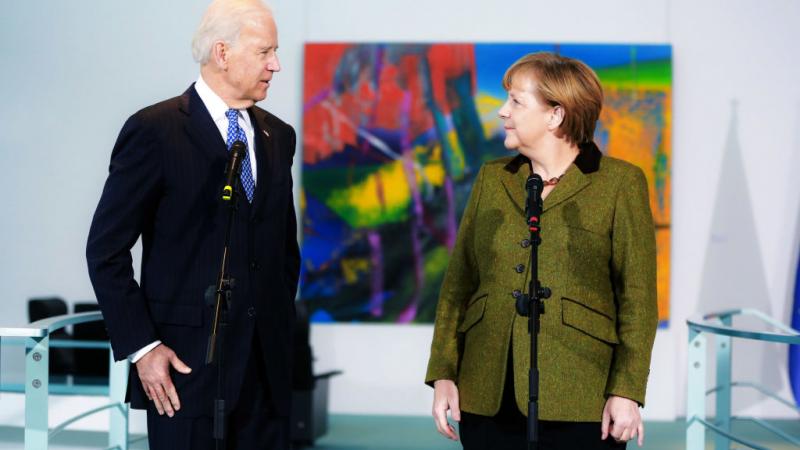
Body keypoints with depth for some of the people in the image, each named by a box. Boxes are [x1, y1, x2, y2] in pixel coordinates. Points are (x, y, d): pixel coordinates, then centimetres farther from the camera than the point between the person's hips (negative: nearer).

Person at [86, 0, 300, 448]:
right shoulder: (155, 131, -6)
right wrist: (141, 347, -12)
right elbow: (106, 250, -7)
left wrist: (281, 327, 13)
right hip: (187, 362, -5)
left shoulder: (278, 137, 12)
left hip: (268, 365, 5)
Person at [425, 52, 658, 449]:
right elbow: (458, 283, 12)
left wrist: (626, 391, -9)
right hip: (487, 400, 4)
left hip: (580, 404, -4)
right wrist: (443, 374, 4)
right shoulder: (491, 179, 13)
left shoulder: (619, 184, 0)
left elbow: (637, 297, -3)